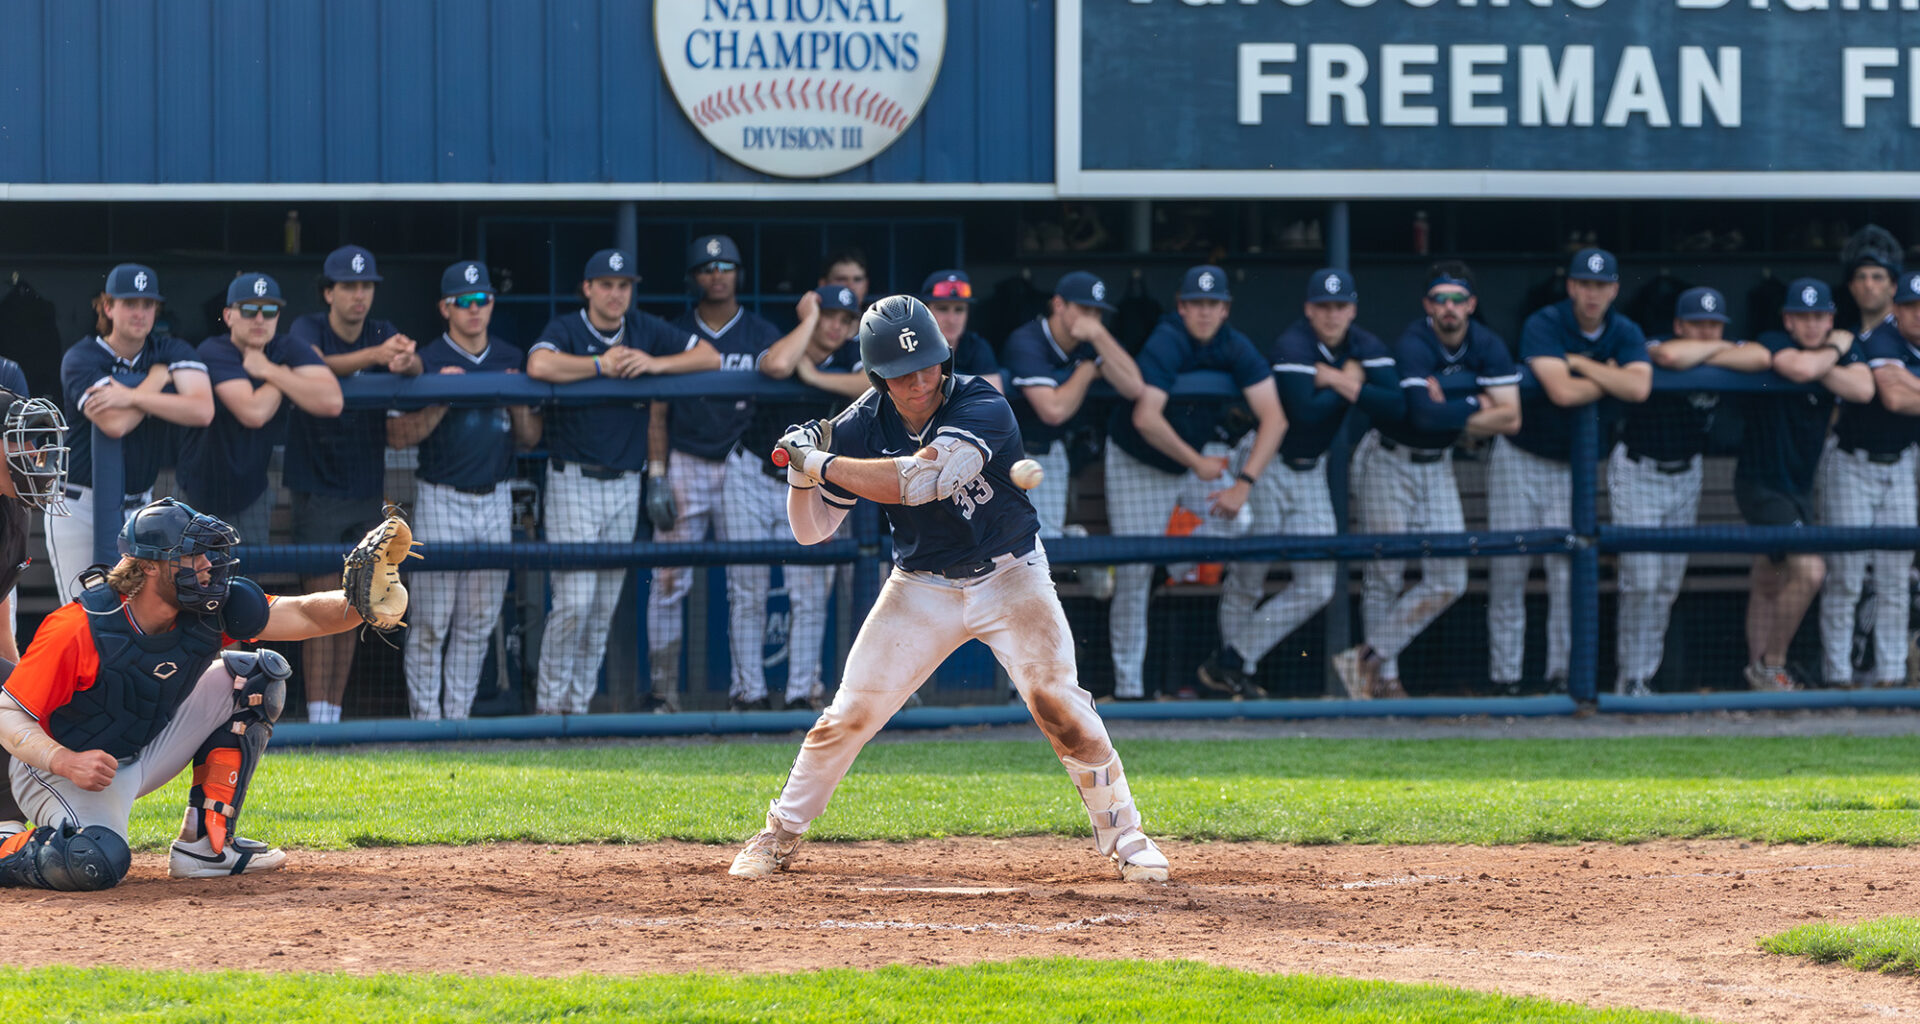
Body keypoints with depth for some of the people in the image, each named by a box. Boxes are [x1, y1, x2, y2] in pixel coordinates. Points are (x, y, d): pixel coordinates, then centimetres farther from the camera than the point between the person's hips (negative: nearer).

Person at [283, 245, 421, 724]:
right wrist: (374, 356, -48)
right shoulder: (308, 329, -8)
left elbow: (416, 370, -18)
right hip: (318, 491, -4)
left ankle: (334, 714, 13)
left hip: (367, 493, 4)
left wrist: (405, 362, -43)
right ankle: (318, 719, -9)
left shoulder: (382, 333, 2)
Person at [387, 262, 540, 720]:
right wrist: (442, 402, -21)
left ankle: (459, 715, 13)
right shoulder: (427, 361, -5)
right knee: (431, 621, -5)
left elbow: (529, 439, 13)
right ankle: (425, 714, 2)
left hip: (496, 499, 4)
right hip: (442, 501, -4)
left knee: (479, 621, 6)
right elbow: (397, 436, -10)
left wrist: (519, 402, -6)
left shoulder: (512, 361, 9)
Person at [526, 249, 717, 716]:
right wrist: (602, 365, -18)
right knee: (574, 601, -12)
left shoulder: (644, 330, 8)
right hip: (573, 481, -5)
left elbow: (709, 357, 5)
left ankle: (579, 703, 15)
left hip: (625, 484, 5)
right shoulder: (566, 330, -6)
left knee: (605, 606, 7)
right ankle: (549, 702, 0)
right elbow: (540, 366, -28)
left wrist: (654, 363, -11)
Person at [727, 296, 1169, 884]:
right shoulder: (863, 427, -10)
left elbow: (922, 479, -38)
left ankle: (1122, 835, 0)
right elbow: (812, 530, -3)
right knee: (851, 712, -4)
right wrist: (802, 475, -23)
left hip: (1009, 577, -3)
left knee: (1057, 701, -15)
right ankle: (780, 836, 12)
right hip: (921, 588, 3)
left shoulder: (981, 407, -24)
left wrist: (823, 464, -33)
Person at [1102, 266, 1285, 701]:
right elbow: (1146, 419, -37)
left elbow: (1273, 419, -19)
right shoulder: (1166, 343, -26)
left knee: (1240, 526, -18)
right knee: (1134, 573, -6)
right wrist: (1196, 464, -29)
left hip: (1201, 452, 4)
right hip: (1138, 464, -4)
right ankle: (1127, 685, 5)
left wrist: (1243, 484, -29)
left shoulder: (1236, 349, -13)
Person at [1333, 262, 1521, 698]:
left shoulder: (1489, 347, -7)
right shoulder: (1413, 346, -23)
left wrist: (1450, 416, -21)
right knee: (1385, 576, -3)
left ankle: (1369, 657, 3)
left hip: (1437, 465, 6)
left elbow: (1510, 419, -15)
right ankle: (1385, 678, 7)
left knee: (1447, 583, -2)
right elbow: (1423, 414, -36)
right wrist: (1476, 407, -22)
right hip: (1388, 462, -6)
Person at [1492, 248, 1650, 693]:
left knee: (1569, 568, -4)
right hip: (1519, 458, -3)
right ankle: (1505, 672, 2)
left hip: (1575, 464, 3)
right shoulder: (1543, 326, -17)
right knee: (1509, 565, -4)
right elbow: (1562, 392, -30)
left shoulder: (1625, 334, -3)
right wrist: (1609, 378, -14)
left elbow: (1639, 388, -23)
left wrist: (1581, 363, -21)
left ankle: (1562, 670, 4)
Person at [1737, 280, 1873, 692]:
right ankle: (1771, 666, -6)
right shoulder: (1774, 344, -13)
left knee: (1768, 585, 16)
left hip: (1799, 484, 7)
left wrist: (1819, 363, -20)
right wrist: (1833, 351, -15)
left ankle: (1759, 671, 23)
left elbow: (1863, 389, -14)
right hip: (1761, 484, -7)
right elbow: (1801, 369, -34)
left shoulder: (1844, 347, 4)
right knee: (1808, 569, -18)